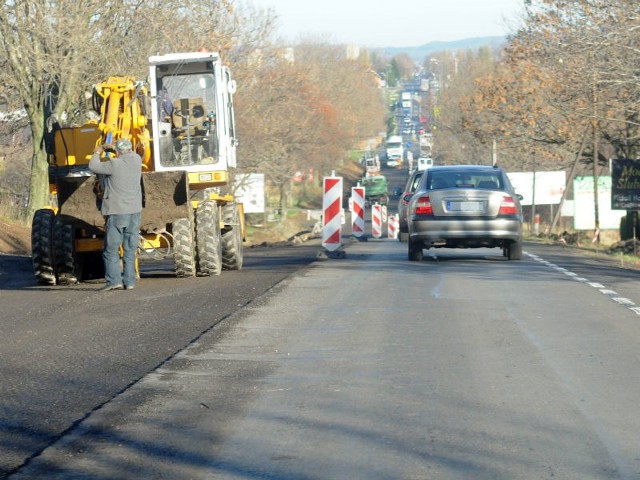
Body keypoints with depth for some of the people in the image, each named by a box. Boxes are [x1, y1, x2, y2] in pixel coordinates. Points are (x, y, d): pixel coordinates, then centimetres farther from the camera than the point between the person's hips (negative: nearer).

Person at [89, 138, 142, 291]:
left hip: (116, 212, -5)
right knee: (130, 250, 9)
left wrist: (97, 153, 16)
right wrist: (111, 147, 29)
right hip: (134, 211, 5)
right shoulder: (136, 161, 2)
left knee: (111, 250, 1)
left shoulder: (114, 164, -14)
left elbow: (93, 167, -2)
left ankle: (114, 280, -8)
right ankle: (129, 281, 6)